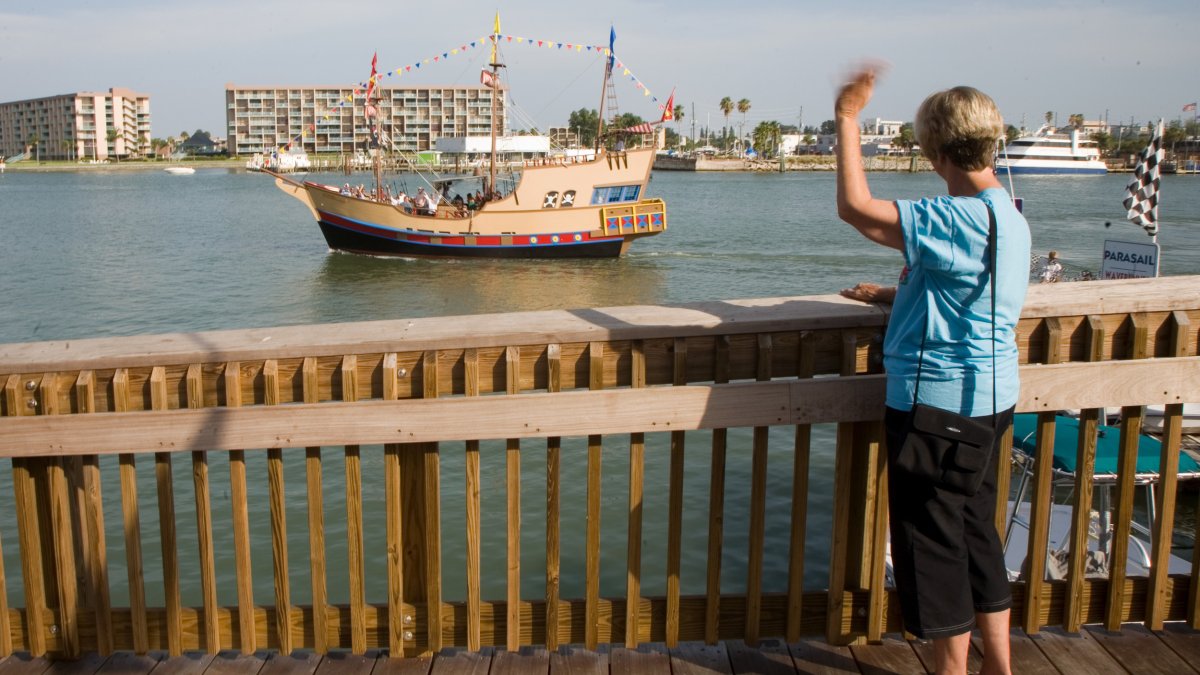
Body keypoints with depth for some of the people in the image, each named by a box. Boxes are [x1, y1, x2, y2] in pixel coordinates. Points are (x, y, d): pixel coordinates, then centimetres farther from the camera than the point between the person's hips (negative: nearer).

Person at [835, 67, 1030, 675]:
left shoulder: (959, 220, -23)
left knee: (934, 544, 5)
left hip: (936, 403, -10)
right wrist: (897, 295, 22)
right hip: (988, 397, 10)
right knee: (977, 533, 20)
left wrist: (848, 118, -16)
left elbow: (854, 207, -25)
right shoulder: (1009, 218, 9)